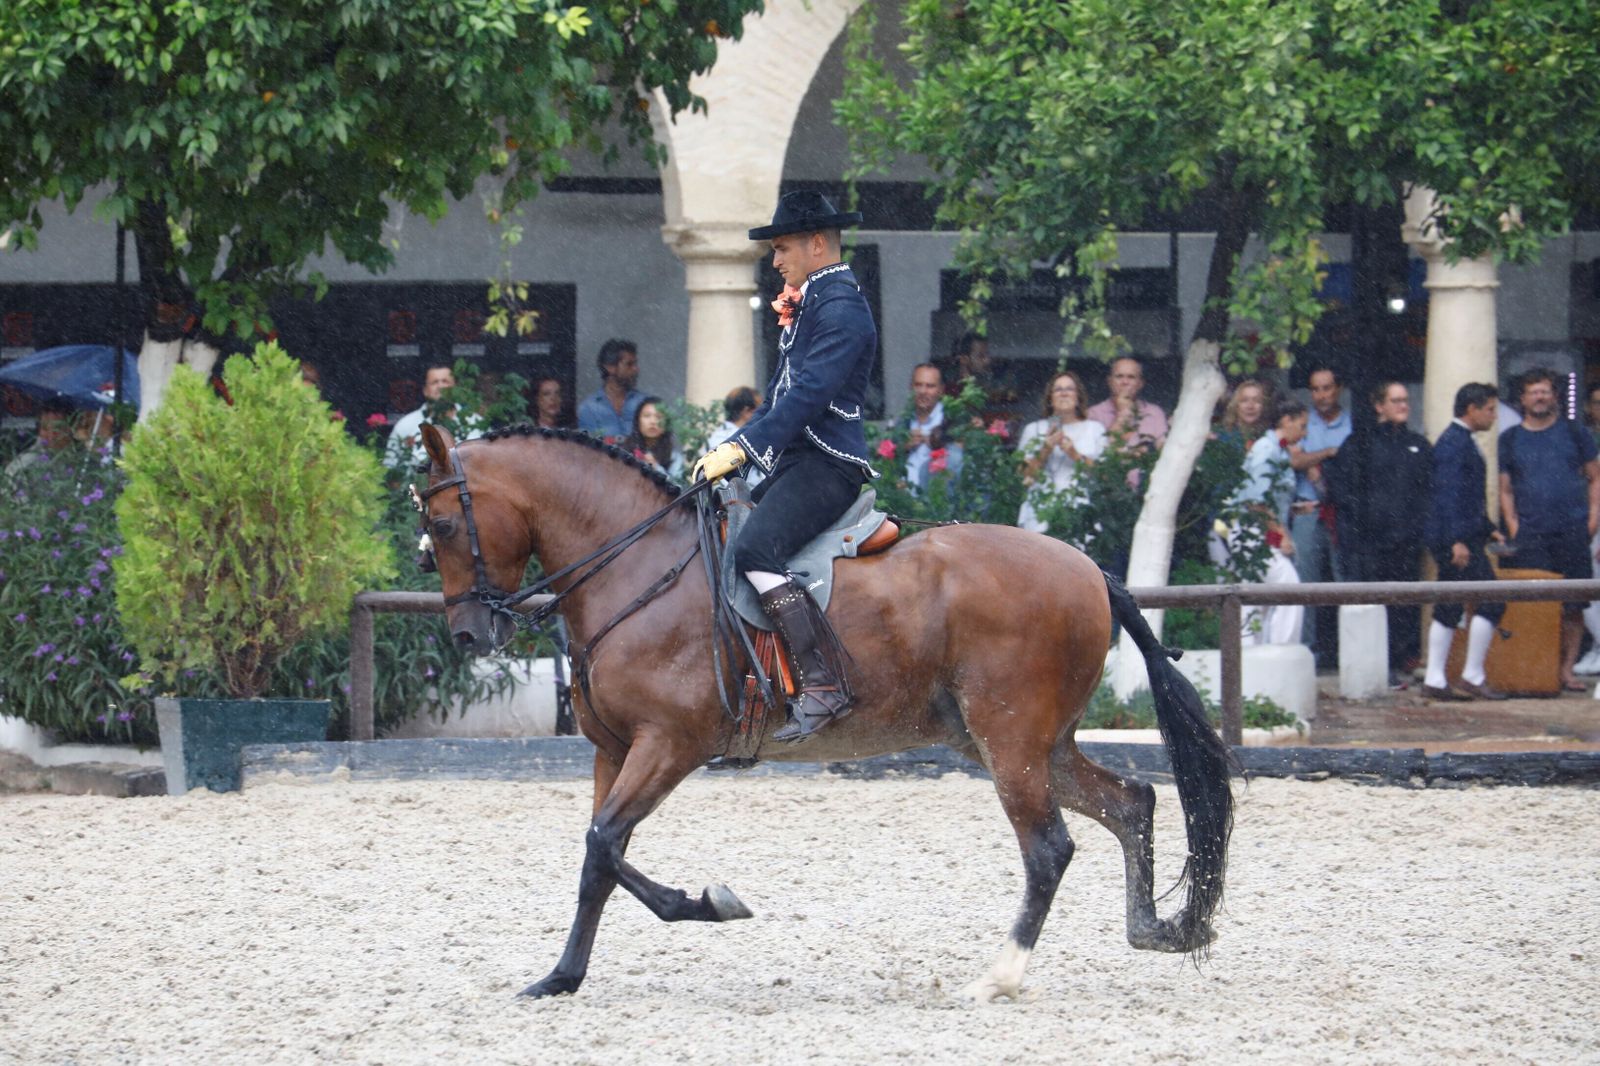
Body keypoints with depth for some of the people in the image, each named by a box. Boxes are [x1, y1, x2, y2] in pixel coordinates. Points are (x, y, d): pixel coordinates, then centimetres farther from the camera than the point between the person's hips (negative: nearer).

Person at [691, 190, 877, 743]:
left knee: (755, 548, -31)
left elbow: (807, 396, -23)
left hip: (827, 465, -11)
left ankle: (822, 684, -33)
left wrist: (742, 450, -27)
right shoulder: (809, 305, 21)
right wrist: (727, 450, 18)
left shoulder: (842, 309, -12)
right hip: (794, 463, 11)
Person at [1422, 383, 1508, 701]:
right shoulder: (1454, 443, -14)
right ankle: (1473, 676, -7)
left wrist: (1488, 529, 25)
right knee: (1490, 601, -9)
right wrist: (1457, 540, -26)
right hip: (1457, 539, -10)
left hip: (1459, 540, 10)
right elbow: (1448, 493, -21)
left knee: (1448, 609, 9)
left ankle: (1434, 680, 10)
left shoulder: (1462, 441, 19)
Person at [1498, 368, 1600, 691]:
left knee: (1572, 606, -2)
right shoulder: (1510, 439, 12)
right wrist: (1513, 527, 1)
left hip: (1572, 530, 0)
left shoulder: (1573, 433, 11)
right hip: (1531, 532, 0)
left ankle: (1567, 668, 4)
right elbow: (1505, 489, 13)